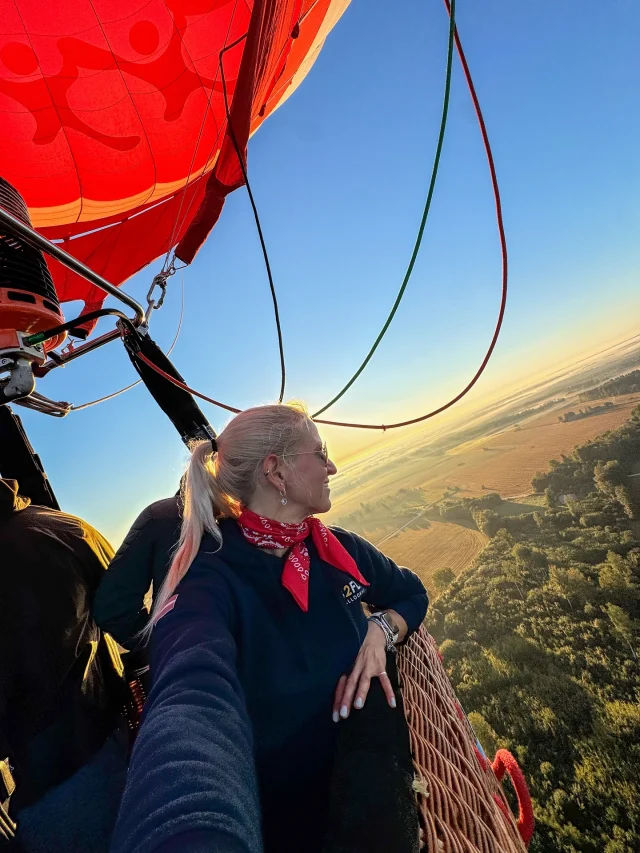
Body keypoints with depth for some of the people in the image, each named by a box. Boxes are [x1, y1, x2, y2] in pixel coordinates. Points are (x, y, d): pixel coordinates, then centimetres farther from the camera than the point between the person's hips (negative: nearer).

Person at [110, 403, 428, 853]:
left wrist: (381, 630, -17)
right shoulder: (208, 580, -29)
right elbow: (193, 705, -48)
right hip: (287, 815, -5)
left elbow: (411, 592, 5)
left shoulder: (338, 548, -9)